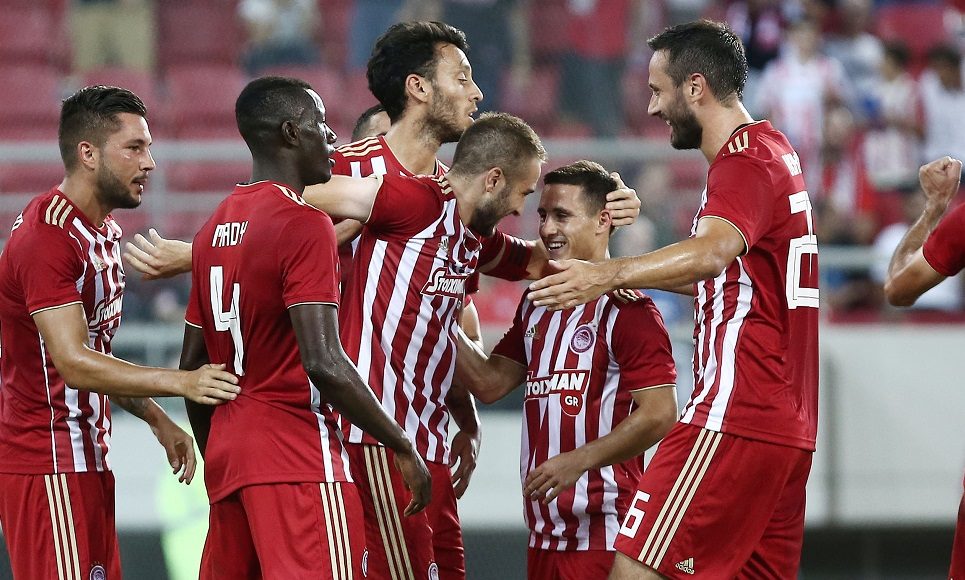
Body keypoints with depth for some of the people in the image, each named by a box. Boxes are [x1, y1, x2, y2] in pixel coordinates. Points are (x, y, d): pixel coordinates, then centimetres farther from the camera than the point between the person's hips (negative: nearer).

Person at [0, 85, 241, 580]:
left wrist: (158, 420, 16)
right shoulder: (48, 236, -19)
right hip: (48, 465, -10)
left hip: (88, 457, 10)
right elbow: (73, 364, -26)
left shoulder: (104, 230, 14)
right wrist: (181, 382, -32)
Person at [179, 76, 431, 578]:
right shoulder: (305, 225, -12)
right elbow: (323, 363, -21)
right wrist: (401, 447, -12)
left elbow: (193, 365, 18)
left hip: (227, 452, 9)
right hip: (297, 460, -9)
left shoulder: (215, 229, 13)